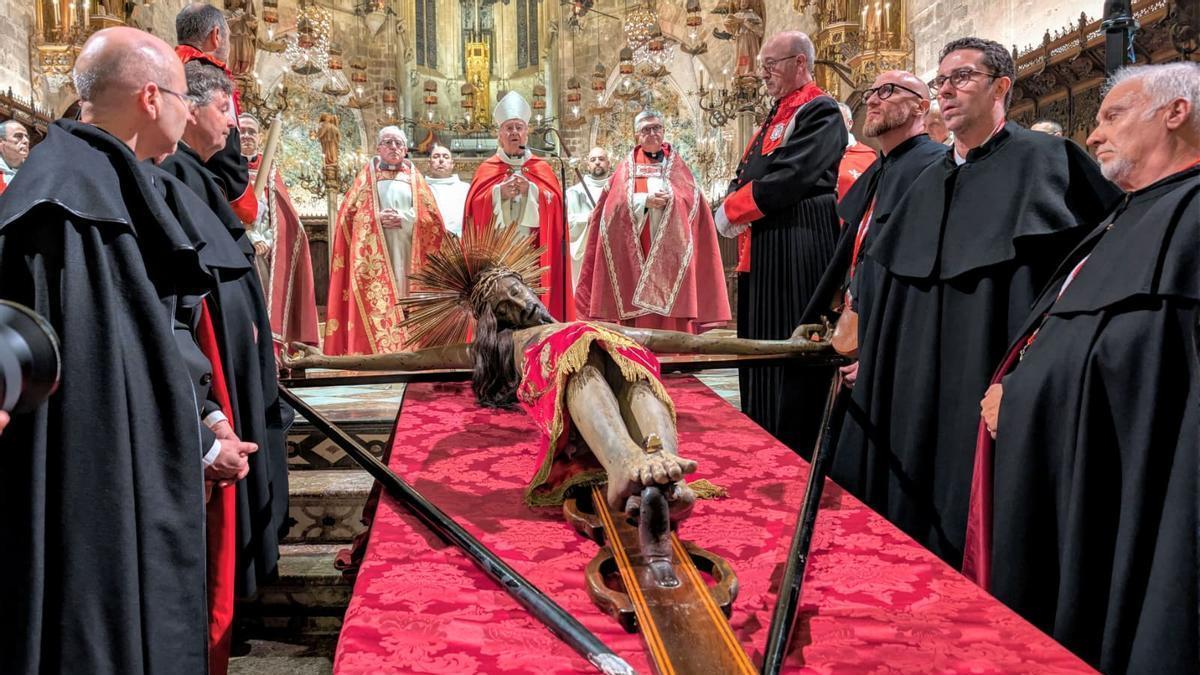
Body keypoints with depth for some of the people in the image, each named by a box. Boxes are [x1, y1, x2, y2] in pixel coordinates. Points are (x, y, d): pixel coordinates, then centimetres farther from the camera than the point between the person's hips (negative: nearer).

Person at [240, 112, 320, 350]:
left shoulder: (270, 170, 18)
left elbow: (280, 213, 11)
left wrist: (267, 241, -4)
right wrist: (252, 239, -12)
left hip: (266, 250, 3)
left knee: (267, 303, -3)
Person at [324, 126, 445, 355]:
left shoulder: (414, 176, 15)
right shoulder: (367, 175, 13)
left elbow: (431, 217, 7)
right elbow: (349, 214, 5)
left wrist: (405, 218, -9)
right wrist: (376, 218, -11)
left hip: (406, 253, 1)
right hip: (374, 255, -1)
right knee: (375, 301, -10)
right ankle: (373, 350, -11)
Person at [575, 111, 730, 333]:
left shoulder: (676, 165, 16)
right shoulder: (627, 167, 15)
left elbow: (693, 197, 2)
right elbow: (617, 202, 0)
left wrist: (671, 198, -16)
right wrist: (645, 200, -14)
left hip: (670, 249, 0)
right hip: (635, 249, 0)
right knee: (637, 303, -6)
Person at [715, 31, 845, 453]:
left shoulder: (820, 112, -8)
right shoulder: (776, 116, 21)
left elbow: (789, 178, -20)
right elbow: (745, 174, 20)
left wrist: (733, 211, -10)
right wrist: (733, 209, -2)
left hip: (797, 247, -9)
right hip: (761, 247, 9)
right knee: (761, 347, 12)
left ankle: (798, 457, 2)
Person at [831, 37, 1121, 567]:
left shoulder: (1038, 160, -4)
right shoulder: (931, 180, 16)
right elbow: (880, 274, 21)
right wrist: (859, 336, 14)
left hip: (985, 382, -6)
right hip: (918, 385, 7)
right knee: (913, 509, 12)